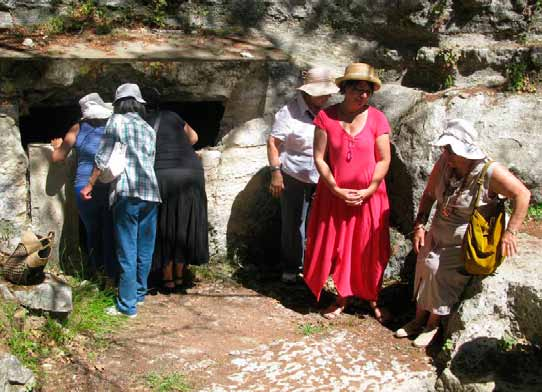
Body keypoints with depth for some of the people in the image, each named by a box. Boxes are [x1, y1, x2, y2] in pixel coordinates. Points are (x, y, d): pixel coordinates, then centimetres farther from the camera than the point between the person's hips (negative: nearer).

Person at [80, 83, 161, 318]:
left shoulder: (117, 121, 2)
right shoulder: (149, 129, 18)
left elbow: (103, 157, -1)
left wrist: (90, 185, 6)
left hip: (127, 192, -5)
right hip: (151, 192, 6)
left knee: (127, 250, -4)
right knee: (145, 248, 14)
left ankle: (127, 305, -3)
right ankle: (139, 293, 26)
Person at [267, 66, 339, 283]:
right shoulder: (290, 112, -10)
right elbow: (273, 142, -11)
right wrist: (276, 172, -17)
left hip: (323, 179, 4)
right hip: (294, 178, -4)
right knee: (293, 224, 5)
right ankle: (290, 268, 19)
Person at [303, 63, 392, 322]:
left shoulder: (377, 119, -6)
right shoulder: (326, 116, -7)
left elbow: (384, 159, -4)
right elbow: (319, 158, -7)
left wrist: (368, 191, -12)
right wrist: (336, 190, -12)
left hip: (369, 197, 0)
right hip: (334, 194, 0)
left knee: (369, 251, 9)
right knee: (336, 248, 9)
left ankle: (373, 299, 27)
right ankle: (342, 297, 27)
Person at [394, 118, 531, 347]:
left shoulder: (490, 172, -24)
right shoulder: (444, 163, -8)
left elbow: (522, 195, -19)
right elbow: (429, 195, 6)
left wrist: (510, 232, -21)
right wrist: (419, 226, -3)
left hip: (466, 243, -5)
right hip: (438, 234, 5)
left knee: (439, 271, -18)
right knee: (425, 265, -8)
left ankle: (433, 324, 1)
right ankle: (419, 319, 9)